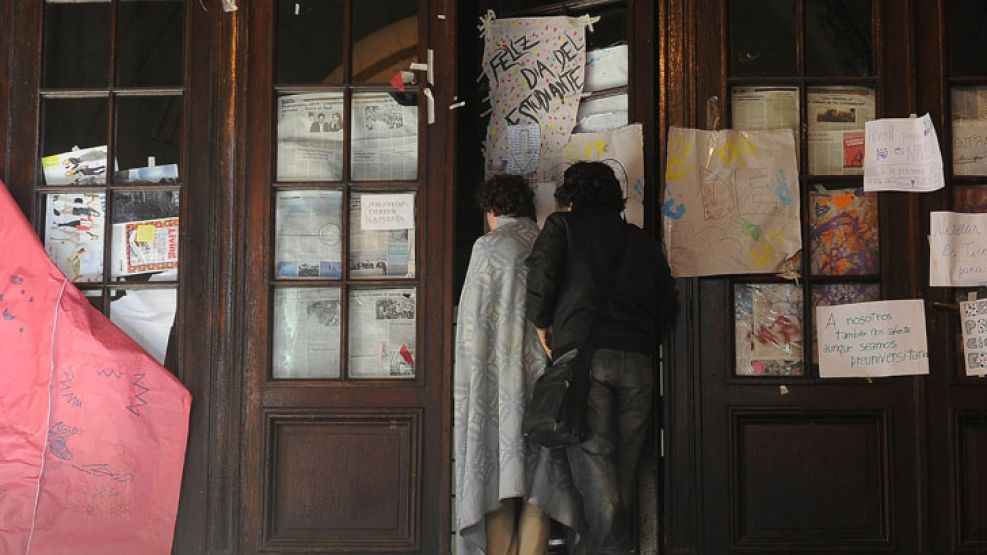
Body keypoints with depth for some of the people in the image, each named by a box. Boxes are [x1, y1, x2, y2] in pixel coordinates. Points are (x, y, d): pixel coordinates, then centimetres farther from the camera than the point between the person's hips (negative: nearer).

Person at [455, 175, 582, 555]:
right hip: (542, 370, 3)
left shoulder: (488, 247, -2)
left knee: (496, 470, 1)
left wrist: (468, 378, -1)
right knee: (537, 477, 5)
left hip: (497, 376, -3)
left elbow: (473, 318, -4)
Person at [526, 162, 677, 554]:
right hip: (638, 361, 4)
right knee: (625, 467, 8)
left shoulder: (562, 226, 11)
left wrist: (542, 323, 8)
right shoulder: (641, 240, 23)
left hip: (583, 354, -4)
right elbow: (666, 304, 17)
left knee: (593, 461, -8)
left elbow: (540, 273, -6)